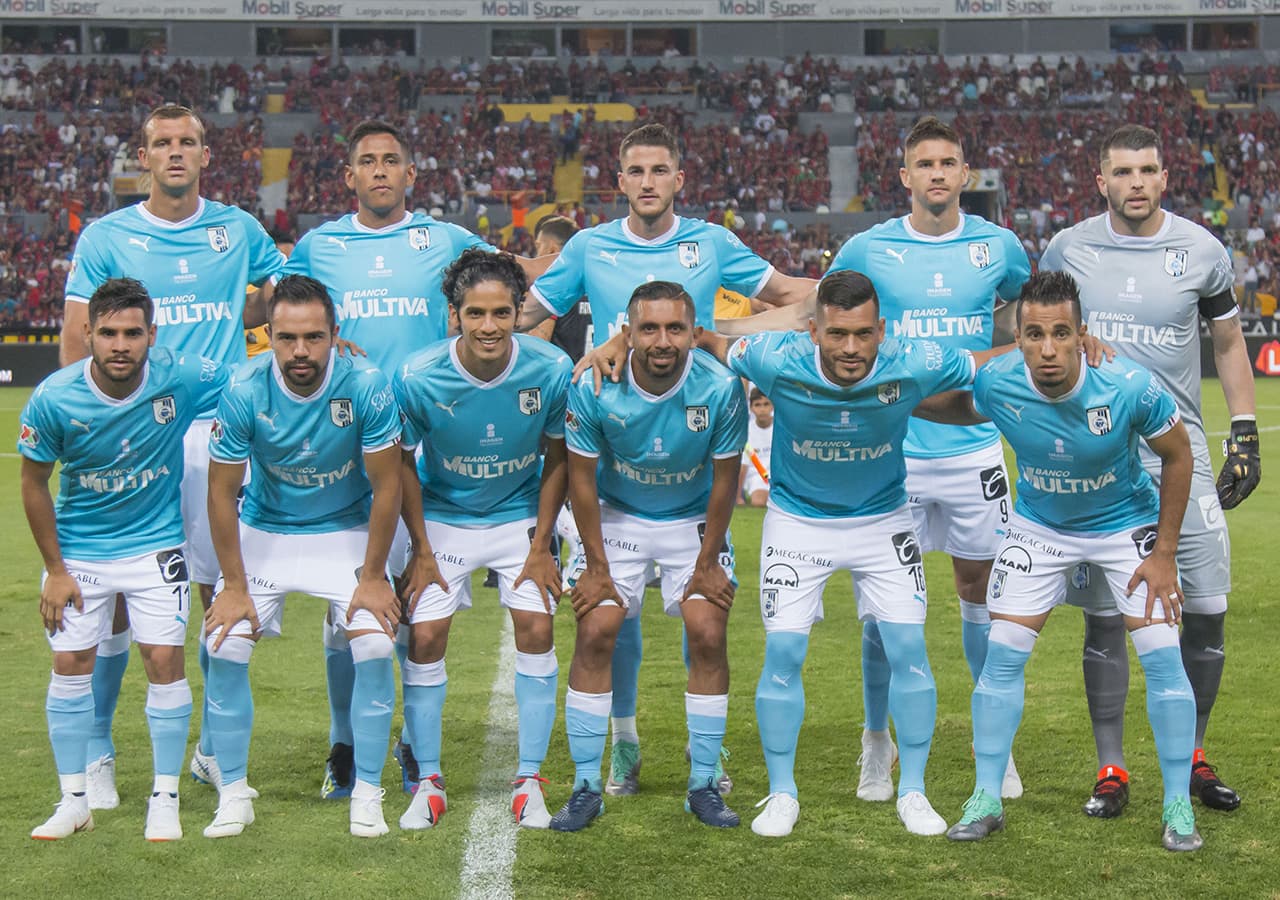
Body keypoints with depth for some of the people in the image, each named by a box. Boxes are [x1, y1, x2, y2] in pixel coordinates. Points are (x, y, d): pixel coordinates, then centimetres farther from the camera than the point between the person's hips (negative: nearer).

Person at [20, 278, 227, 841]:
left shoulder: (180, 378, -20)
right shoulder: (54, 399, -19)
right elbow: (34, 484, -5)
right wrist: (55, 569, -3)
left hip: (155, 544, -1)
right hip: (79, 548, 1)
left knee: (165, 660, -6)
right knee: (70, 665, 1)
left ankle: (165, 799, 8)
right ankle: (74, 801, 15)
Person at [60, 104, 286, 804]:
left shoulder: (239, 230, 10)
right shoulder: (105, 238, 5)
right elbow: (76, 340, 3)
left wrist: (225, 326, 6)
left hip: (219, 432, 2)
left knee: (227, 591, 3)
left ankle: (215, 750, 17)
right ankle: (95, 755, 10)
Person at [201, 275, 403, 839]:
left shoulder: (366, 387, -24)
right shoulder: (245, 392, -22)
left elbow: (386, 485, -13)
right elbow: (221, 492, -11)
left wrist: (372, 577, -11)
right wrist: (234, 586, -10)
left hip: (347, 533, -1)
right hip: (264, 532, 1)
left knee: (375, 647, -17)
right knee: (224, 648, -12)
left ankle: (368, 794, -1)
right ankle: (233, 795, 4)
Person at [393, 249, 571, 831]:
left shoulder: (552, 371, -21)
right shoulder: (418, 378, -23)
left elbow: (557, 457, -5)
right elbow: (404, 462, -7)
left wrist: (541, 547, -6)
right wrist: (422, 552, -5)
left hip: (521, 516, 1)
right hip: (443, 518, 0)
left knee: (536, 630, -10)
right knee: (425, 638, -8)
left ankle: (529, 781, 2)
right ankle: (429, 783, 7)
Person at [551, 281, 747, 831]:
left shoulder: (720, 389, -25)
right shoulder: (594, 388, -24)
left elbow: (724, 480, -11)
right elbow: (582, 478, -11)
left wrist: (707, 563, -6)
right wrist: (597, 565, -8)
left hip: (693, 520, 0)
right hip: (616, 516, 0)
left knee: (708, 636, -10)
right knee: (595, 634, -10)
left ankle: (704, 786, 3)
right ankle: (585, 787, -1)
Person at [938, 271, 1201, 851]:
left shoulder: (1129, 386, -31)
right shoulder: (995, 384, -27)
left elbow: (1177, 456, -13)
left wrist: (1165, 553, -10)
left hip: (1126, 524, -1)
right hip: (1039, 527, 2)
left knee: (1162, 656, -9)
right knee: (1003, 654, -5)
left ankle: (1178, 806, 6)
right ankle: (986, 799, 8)